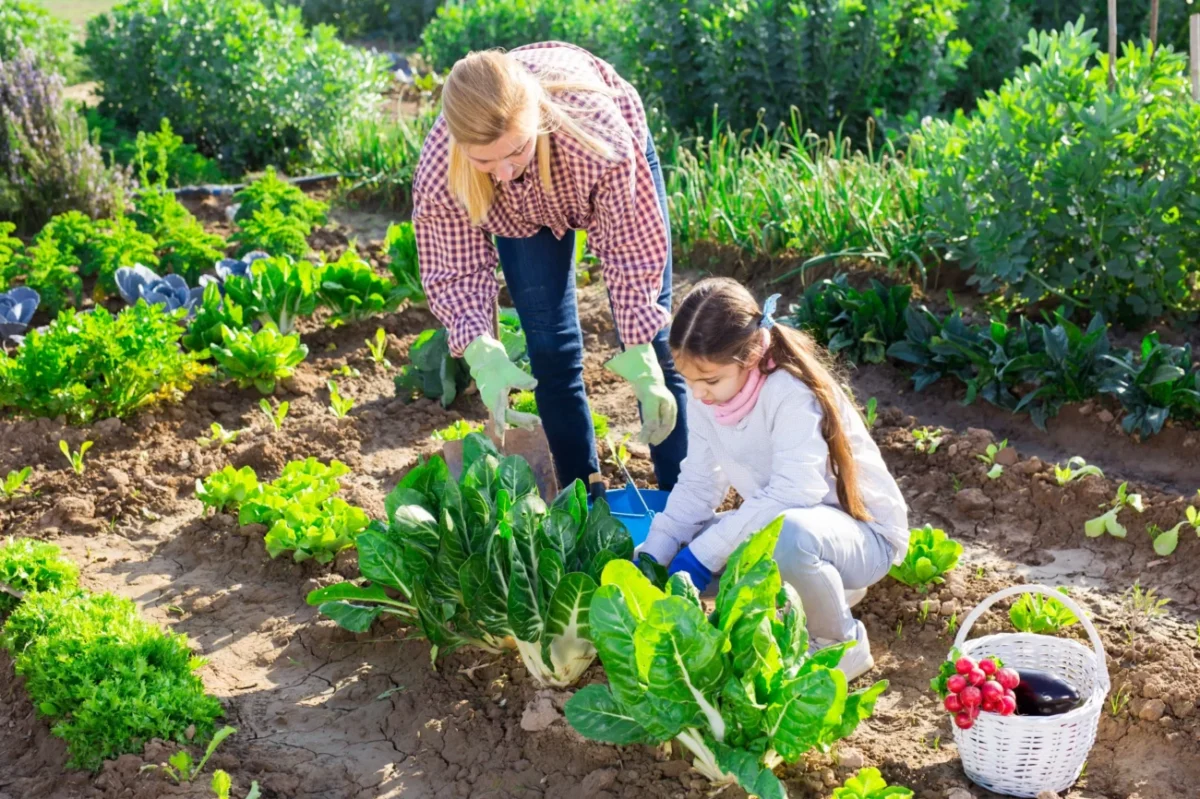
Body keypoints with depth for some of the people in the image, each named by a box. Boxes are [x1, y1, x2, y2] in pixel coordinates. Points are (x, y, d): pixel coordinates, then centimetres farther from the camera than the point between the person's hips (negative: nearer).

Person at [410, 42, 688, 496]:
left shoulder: (601, 133, -46)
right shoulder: (439, 170, -39)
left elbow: (632, 246, -31)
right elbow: (454, 273, -25)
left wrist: (639, 355, -32)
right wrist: (483, 356, -42)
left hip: (600, 175, -1)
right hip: (520, 212, 2)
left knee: (654, 343, -2)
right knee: (552, 353, -2)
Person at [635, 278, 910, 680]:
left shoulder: (791, 393, -28)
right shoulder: (705, 398, -6)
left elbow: (794, 492, -37)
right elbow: (698, 484, -3)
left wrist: (704, 551, -36)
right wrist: (654, 554, -16)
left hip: (862, 531, -7)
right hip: (774, 525, 7)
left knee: (789, 537, -41)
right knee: (669, 552, -10)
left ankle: (842, 643, -10)